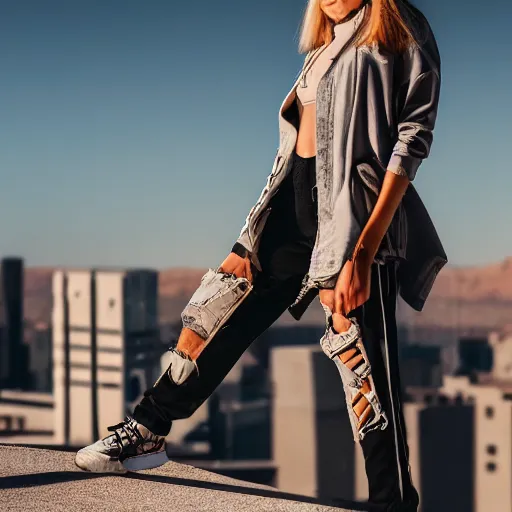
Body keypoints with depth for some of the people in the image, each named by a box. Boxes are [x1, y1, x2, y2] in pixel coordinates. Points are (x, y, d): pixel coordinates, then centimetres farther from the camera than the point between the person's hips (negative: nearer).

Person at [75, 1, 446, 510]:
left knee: (361, 360, -7)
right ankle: (148, 430, 23)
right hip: (294, 200, 8)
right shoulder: (329, 43, 18)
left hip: (353, 211, -8)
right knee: (217, 309, 9)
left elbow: (410, 142, -14)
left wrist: (363, 251, -22)